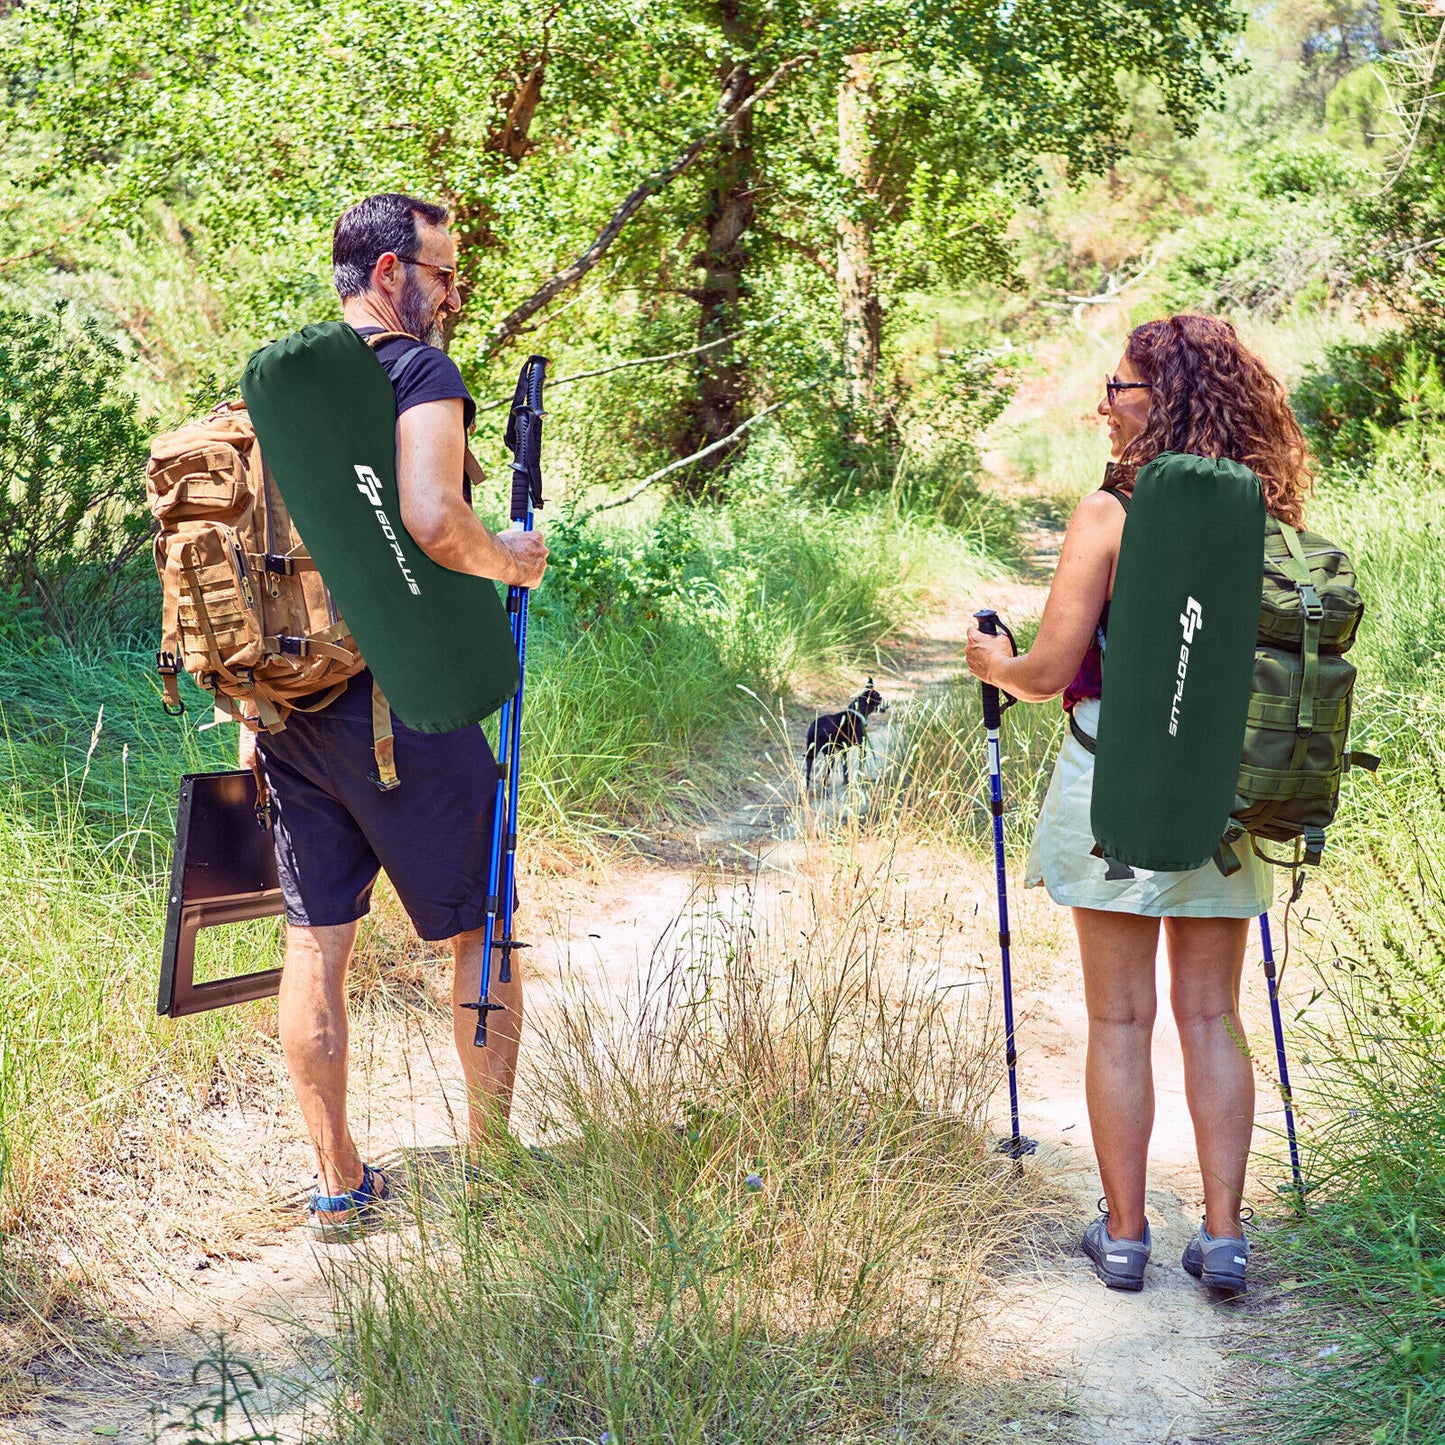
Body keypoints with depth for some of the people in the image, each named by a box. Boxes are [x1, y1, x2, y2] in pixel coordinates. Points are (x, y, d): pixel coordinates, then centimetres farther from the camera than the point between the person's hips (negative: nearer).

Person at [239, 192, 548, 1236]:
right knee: (480, 926, 9)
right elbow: (433, 522, -26)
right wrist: (509, 561, -5)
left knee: (317, 937, 9)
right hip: (398, 697, -6)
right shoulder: (423, 375, -10)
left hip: (290, 701, 7)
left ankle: (338, 1185, 15)